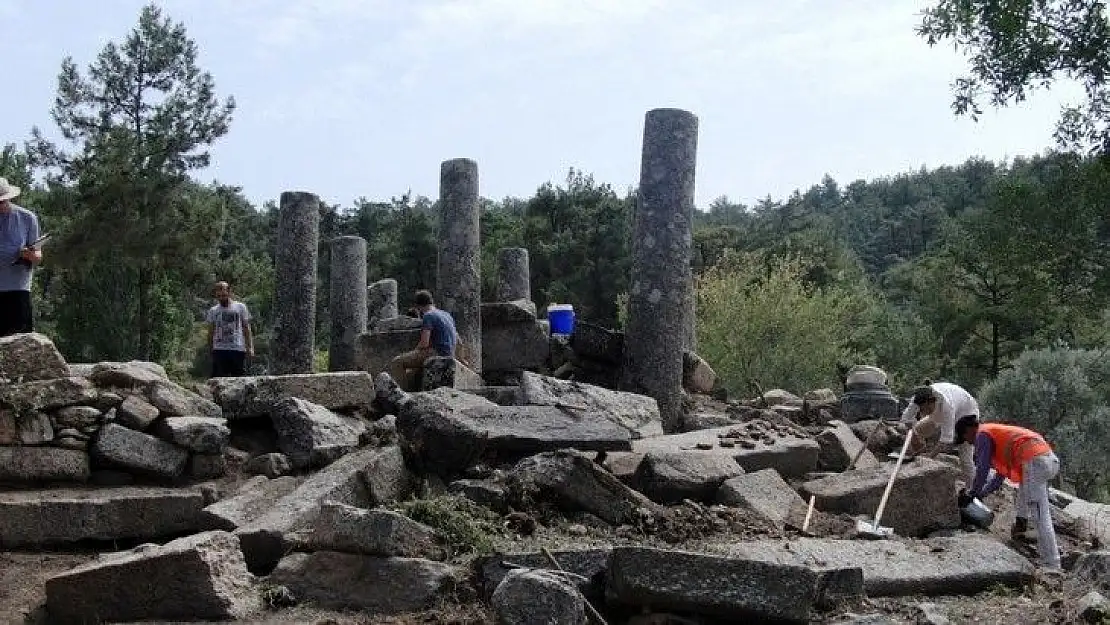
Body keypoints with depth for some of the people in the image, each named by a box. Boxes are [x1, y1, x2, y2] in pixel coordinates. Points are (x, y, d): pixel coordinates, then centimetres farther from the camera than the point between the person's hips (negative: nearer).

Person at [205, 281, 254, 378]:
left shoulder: (240, 307, 8)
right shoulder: (213, 311, 12)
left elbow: (246, 329, 7)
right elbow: (210, 332, 14)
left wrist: (250, 347, -2)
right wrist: (210, 349, 7)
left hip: (238, 349, -1)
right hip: (219, 349, 1)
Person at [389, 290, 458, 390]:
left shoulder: (428, 316, -9)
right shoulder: (447, 314, 18)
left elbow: (424, 343, -17)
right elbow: (457, 340, 24)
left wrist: (415, 351, 1)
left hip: (436, 353, -10)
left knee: (396, 363, -10)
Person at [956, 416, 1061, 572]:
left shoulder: (983, 434, 5)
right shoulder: (997, 432, 33)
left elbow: (982, 471, -1)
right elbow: (1000, 476, 37)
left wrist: (970, 494, 11)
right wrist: (979, 494, 37)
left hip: (1035, 462, -10)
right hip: (1052, 459, 10)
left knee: (1040, 516, -10)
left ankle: (1051, 565, -14)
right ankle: (1020, 526, 32)